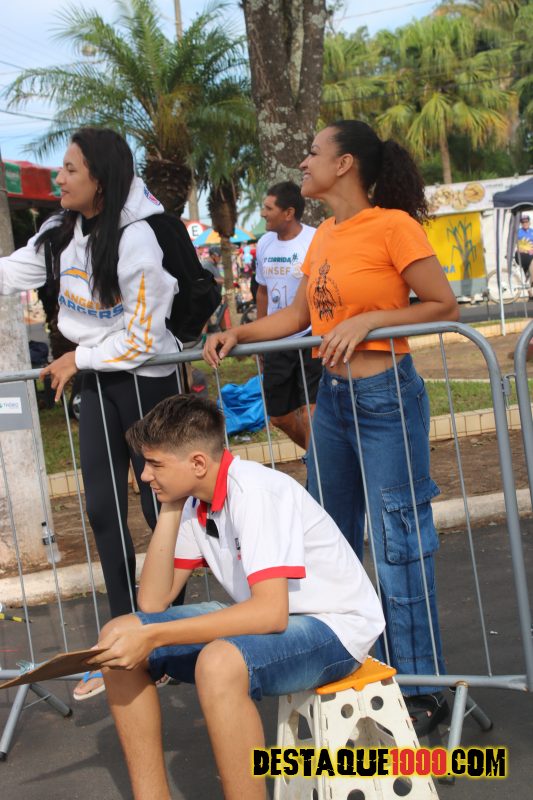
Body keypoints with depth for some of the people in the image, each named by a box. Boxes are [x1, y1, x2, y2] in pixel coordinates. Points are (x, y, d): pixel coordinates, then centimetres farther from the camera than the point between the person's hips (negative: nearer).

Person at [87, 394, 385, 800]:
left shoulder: (256, 491, -25)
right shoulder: (194, 501, 0)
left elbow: (271, 612, -34)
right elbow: (153, 603, 1)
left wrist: (152, 637, -33)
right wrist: (169, 511, -6)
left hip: (336, 627, -9)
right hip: (265, 620, 9)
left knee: (219, 663, -39)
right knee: (119, 641, -2)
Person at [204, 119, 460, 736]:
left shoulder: (393, 226, -13)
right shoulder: (323, 237, 10)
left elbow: (444, 306, -12)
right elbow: (296, 316, 14)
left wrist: (368, 320, -20)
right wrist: (239, 332, 2)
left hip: (386, 396, -8)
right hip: (332, 397, 8)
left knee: (399, 542, -1)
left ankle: (420, 690, 12)